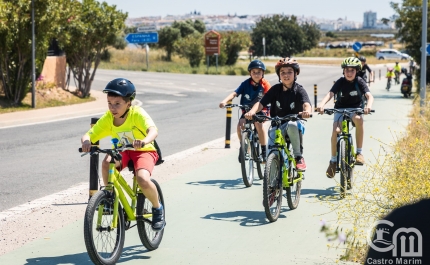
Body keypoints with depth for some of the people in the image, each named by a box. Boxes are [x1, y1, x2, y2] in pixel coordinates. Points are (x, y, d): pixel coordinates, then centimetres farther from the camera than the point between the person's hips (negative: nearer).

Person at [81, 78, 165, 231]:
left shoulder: (137, 114, -24)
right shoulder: (108, 118, -11)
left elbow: (153, 130, -40)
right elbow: (89, 135, -15)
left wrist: (144, 141, -62)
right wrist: (86, 141, -40)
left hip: (144, 151, -4)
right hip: (123, 151, 4)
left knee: (143, 180, -31)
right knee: (106, 163, -30)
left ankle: (157, 208, 0)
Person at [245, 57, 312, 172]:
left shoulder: (299, 90, -8)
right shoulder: (275, 89, -1)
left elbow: (306, 104, -26)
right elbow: (261, 103, -9)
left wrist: (307, 111, -51)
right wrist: (252, 112, -32)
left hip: (295, 122, -2)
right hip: (277, 124, 2)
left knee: (292, 125, -38)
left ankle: (299, 157, -21)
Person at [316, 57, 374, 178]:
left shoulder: (359, 81, -10)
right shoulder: (340, 82, -10)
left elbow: (369, 95, -23)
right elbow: (330, 94, -24)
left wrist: (368, 106, -47)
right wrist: (321, 105, -45)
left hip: (355, 109, -1)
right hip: (340, 109, 1)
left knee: (358, 119, -36)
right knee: (335, 130, -25)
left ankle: (359, 152, -24)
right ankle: (333, 160, -6)